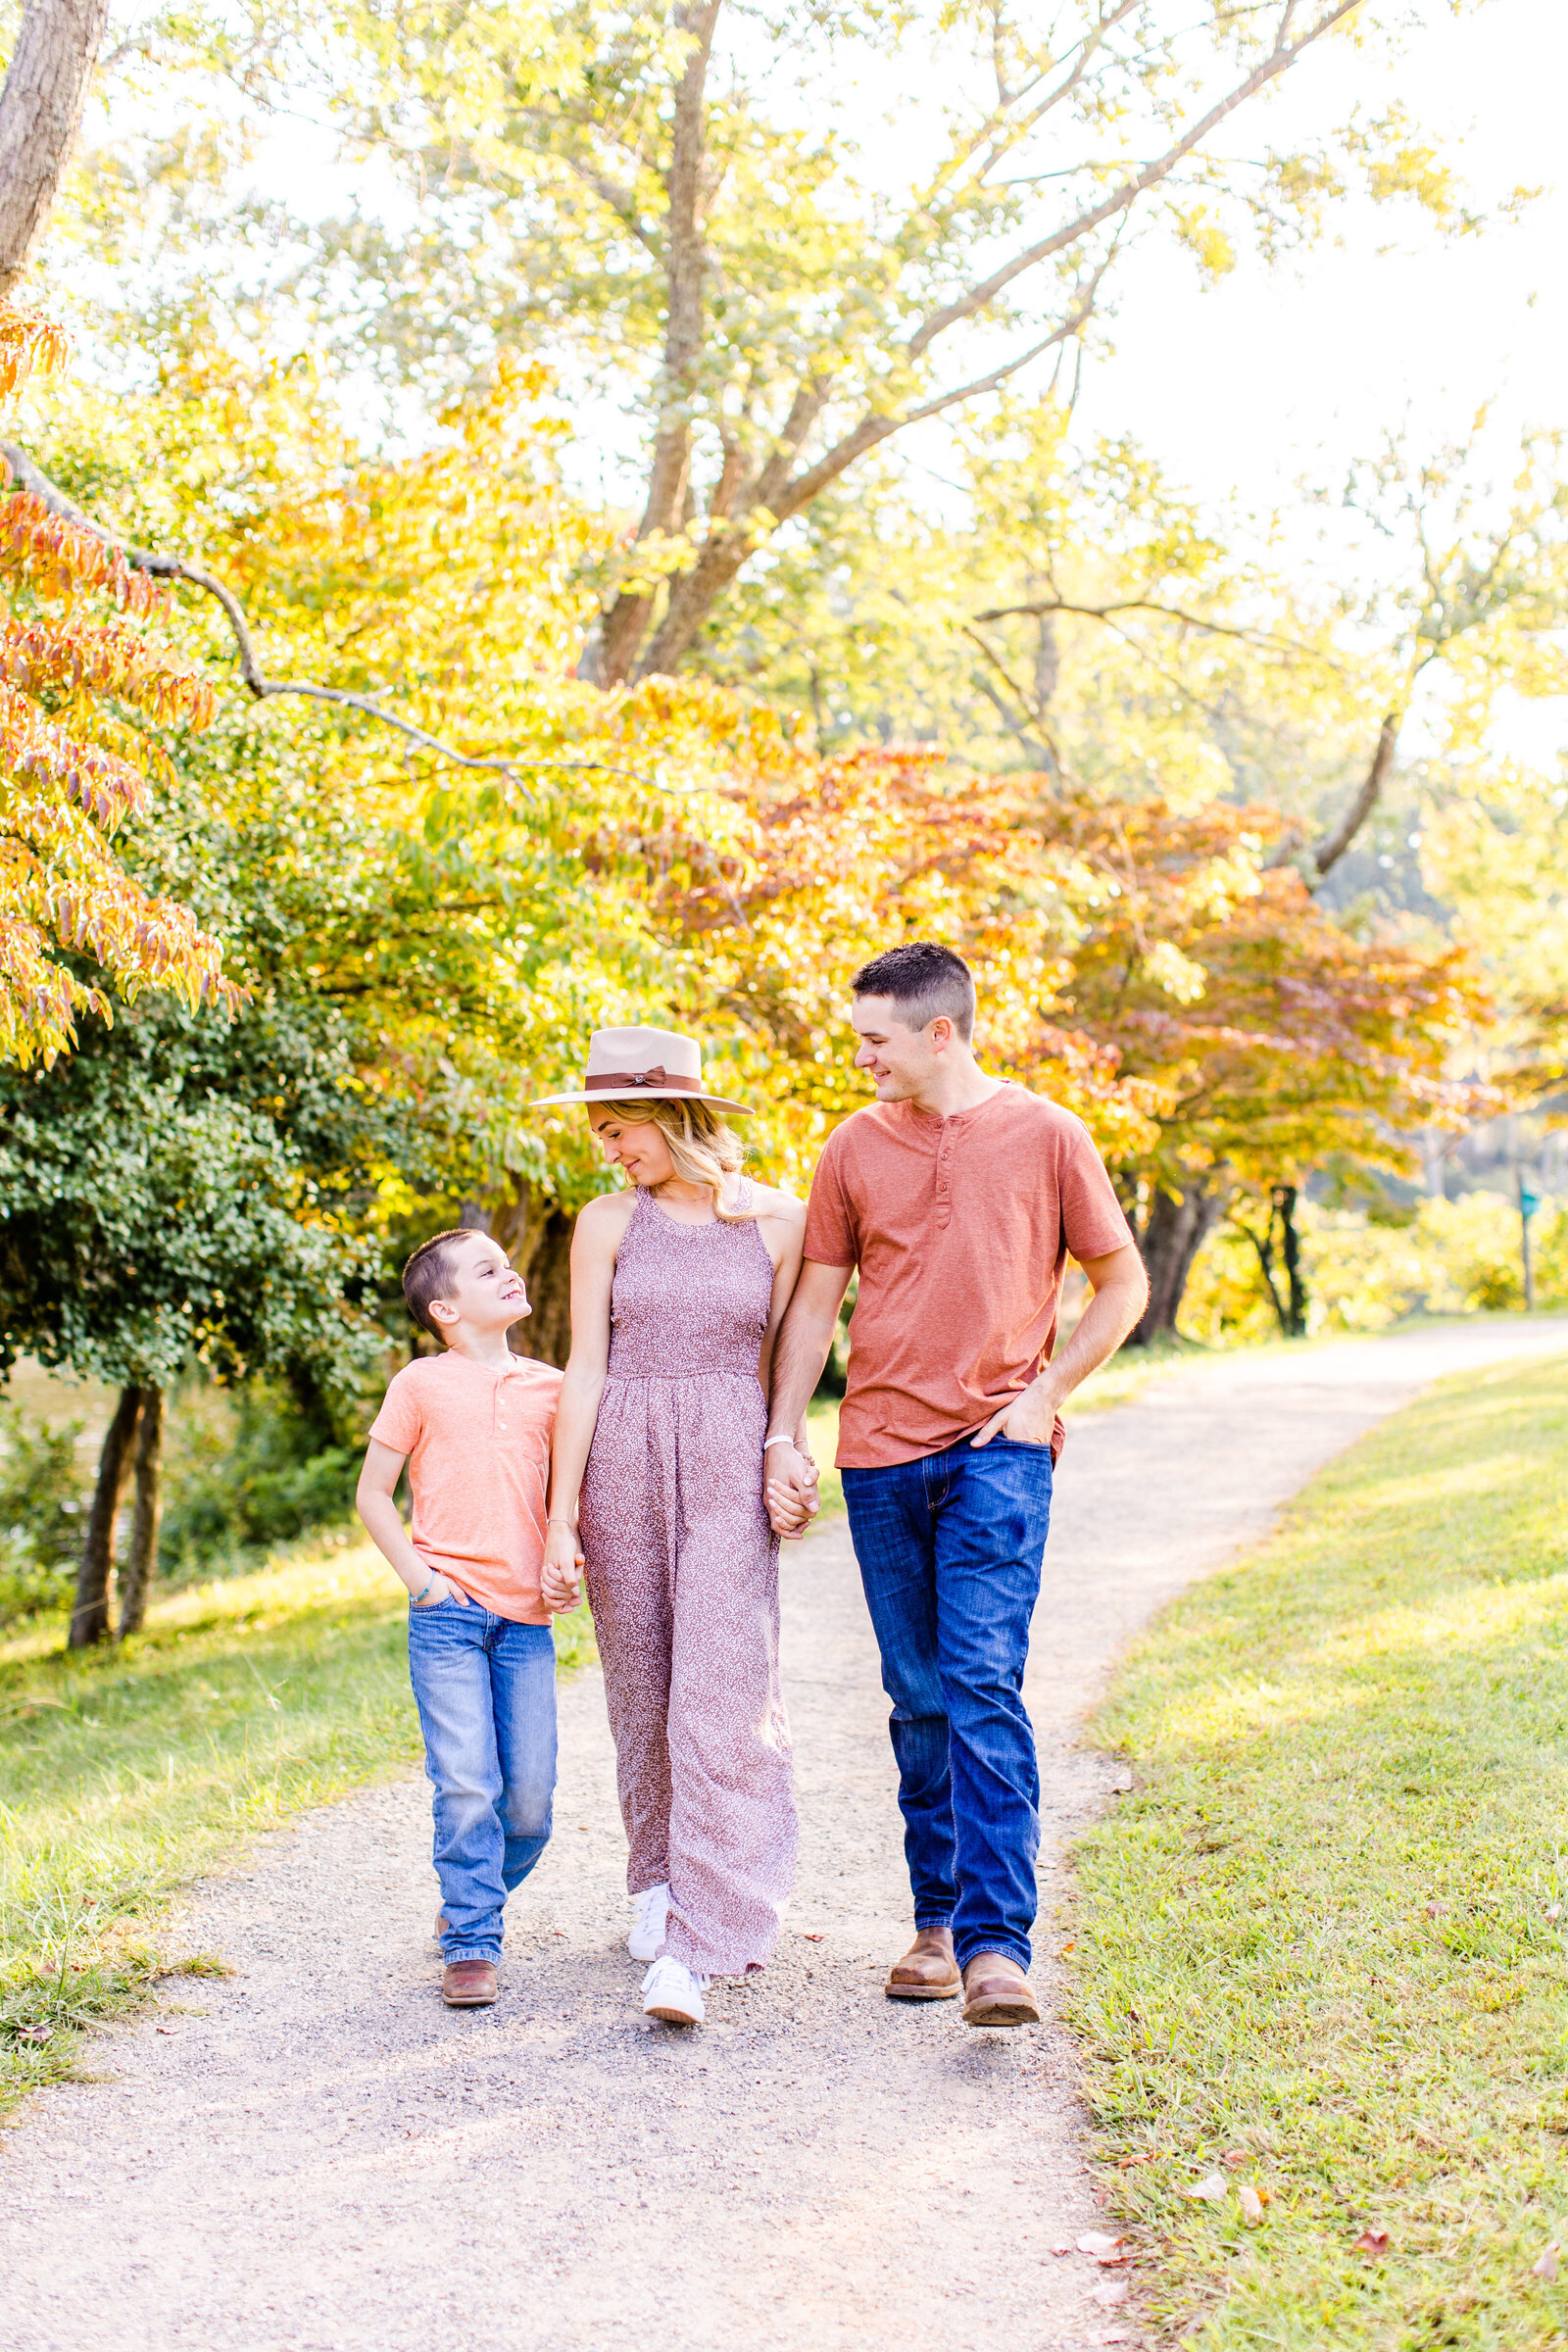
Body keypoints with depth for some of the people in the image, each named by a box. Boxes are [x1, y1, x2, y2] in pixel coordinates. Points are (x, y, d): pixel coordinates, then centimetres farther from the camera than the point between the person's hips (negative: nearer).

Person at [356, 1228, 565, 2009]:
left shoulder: (550, 1388, 11)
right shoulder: (421, 1384, 2)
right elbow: (373, 1492, 5)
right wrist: (419, 1577, -5)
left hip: (526, 1619, 3)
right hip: (449, 1612, -3)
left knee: (530, 1794, 2)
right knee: (468, 1784, -10)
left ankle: (471, 1902, 27)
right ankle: (471, 1944, 1)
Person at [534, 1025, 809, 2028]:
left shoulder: (777, 1219, 1)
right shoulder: (609, 1223, 4)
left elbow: (783, 1366, 7)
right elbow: (586, 1370, 1)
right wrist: (561, 1518, -2)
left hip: (732, 1468, -2)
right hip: (624, 1465, 2)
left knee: (717, 1691, -11)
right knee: (642, 1681, 9)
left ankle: (693, 1945, -11)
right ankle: (663, 1876, 30)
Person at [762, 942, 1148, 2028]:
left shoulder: (1045, 1136, 1)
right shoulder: (852, 1147, 8)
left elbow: (1122, 1283, 7)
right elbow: (815, 1303, 13)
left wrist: (1044, 1393, -3)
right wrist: (782, 1437, 5)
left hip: (997, 1450, -3)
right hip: (881, 1454, 3)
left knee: (984, 1685, -14)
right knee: (921, 1701, 8)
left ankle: (997, 1945, -15)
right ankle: (939, 1919, 19)